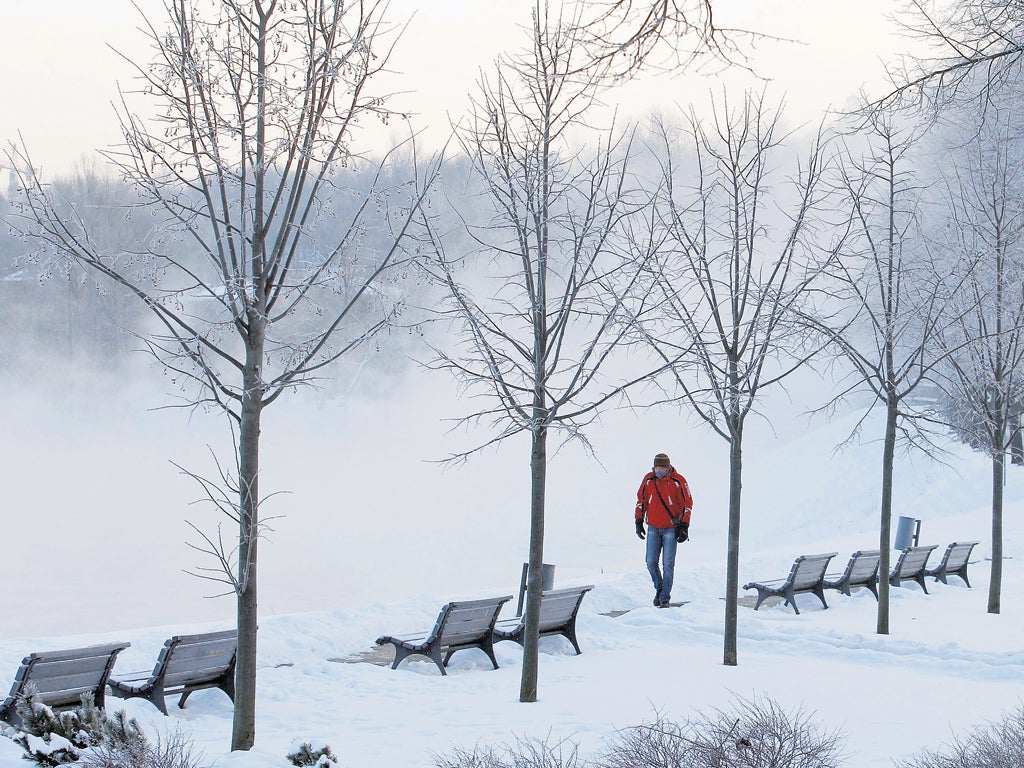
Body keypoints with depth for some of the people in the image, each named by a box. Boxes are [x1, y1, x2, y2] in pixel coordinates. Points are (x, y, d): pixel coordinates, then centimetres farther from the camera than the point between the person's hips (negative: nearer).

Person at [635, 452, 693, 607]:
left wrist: (684, 526, -7)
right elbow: (641, 499, 10)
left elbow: (687, 503, -4)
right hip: (653, 528, 3)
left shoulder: (678, 481, -11)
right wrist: (639, 520, 8)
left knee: (668, 564, -5)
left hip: (671, 529, -3)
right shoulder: (648, 479, -1)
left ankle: (665, 598, 2)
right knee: (651, 562, 2)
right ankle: (659, 588, 27)